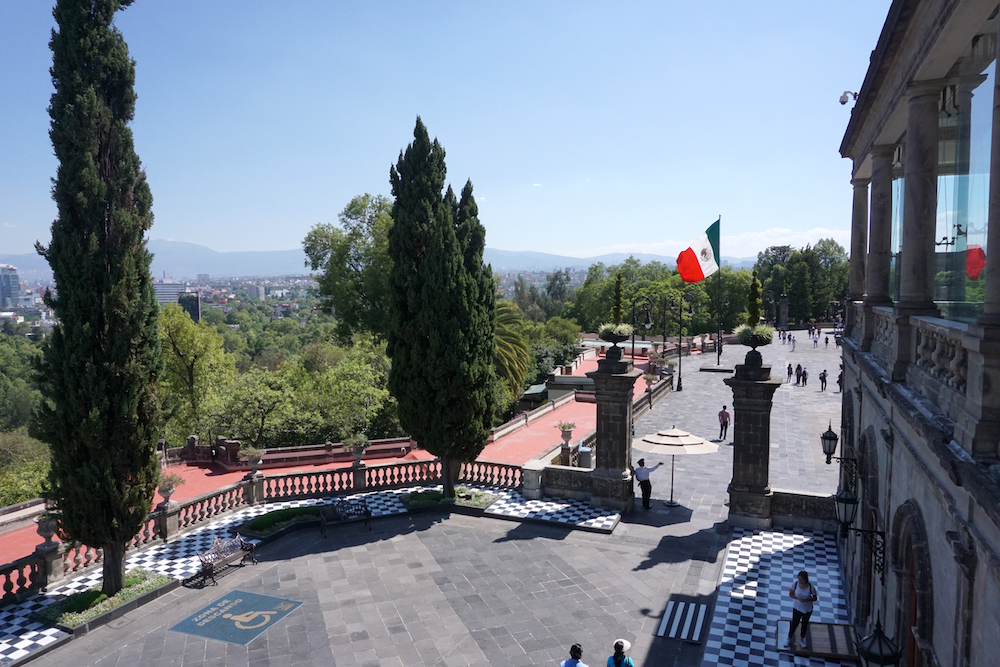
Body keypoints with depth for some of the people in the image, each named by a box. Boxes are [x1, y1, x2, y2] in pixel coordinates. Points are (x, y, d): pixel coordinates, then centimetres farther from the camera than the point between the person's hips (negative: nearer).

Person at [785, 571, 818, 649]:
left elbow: (815, 598, -10)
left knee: (805, 624, 21)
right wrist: (797, 598, -27)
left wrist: (807, 600, -28)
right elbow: (790, 594, -8)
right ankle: (789, 638, 33)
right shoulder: (795, 584, -20)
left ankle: (802, 640, 43)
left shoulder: (811, 587, -24)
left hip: (807, 609, 0)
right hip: (797, 608, 0)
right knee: (794, 624, 9)